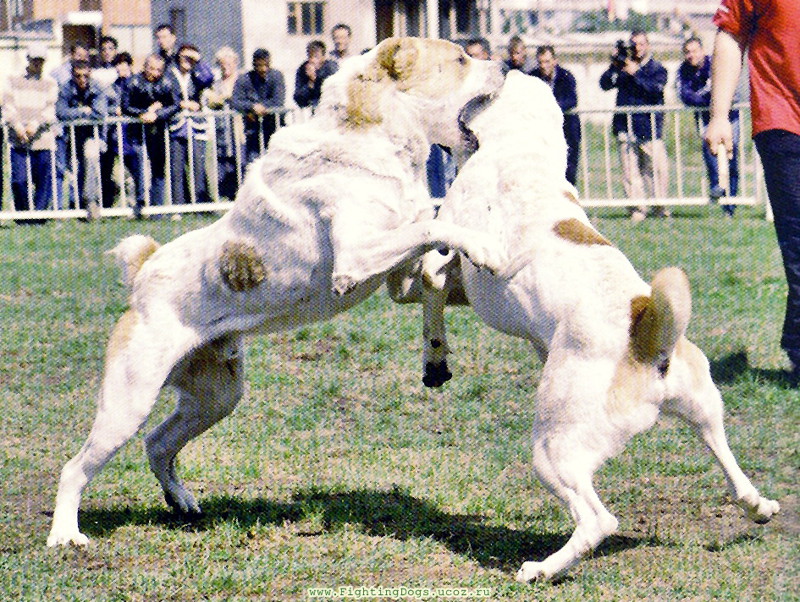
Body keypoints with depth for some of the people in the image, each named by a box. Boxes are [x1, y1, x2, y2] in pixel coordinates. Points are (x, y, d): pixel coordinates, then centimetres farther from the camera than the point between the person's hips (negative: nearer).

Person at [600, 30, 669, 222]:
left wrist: (635, 73, -15)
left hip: (650, 126, -2)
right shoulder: (623, 66, 15)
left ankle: (660, 206, 4)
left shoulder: (657, 69, 8)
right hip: (626, 125, 2)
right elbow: (605, 84, 4)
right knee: (630, 169, -3)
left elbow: (655, 90, -10)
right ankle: (637, 208, 1)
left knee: (656, 167, -8)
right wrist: (614, 68, -12)